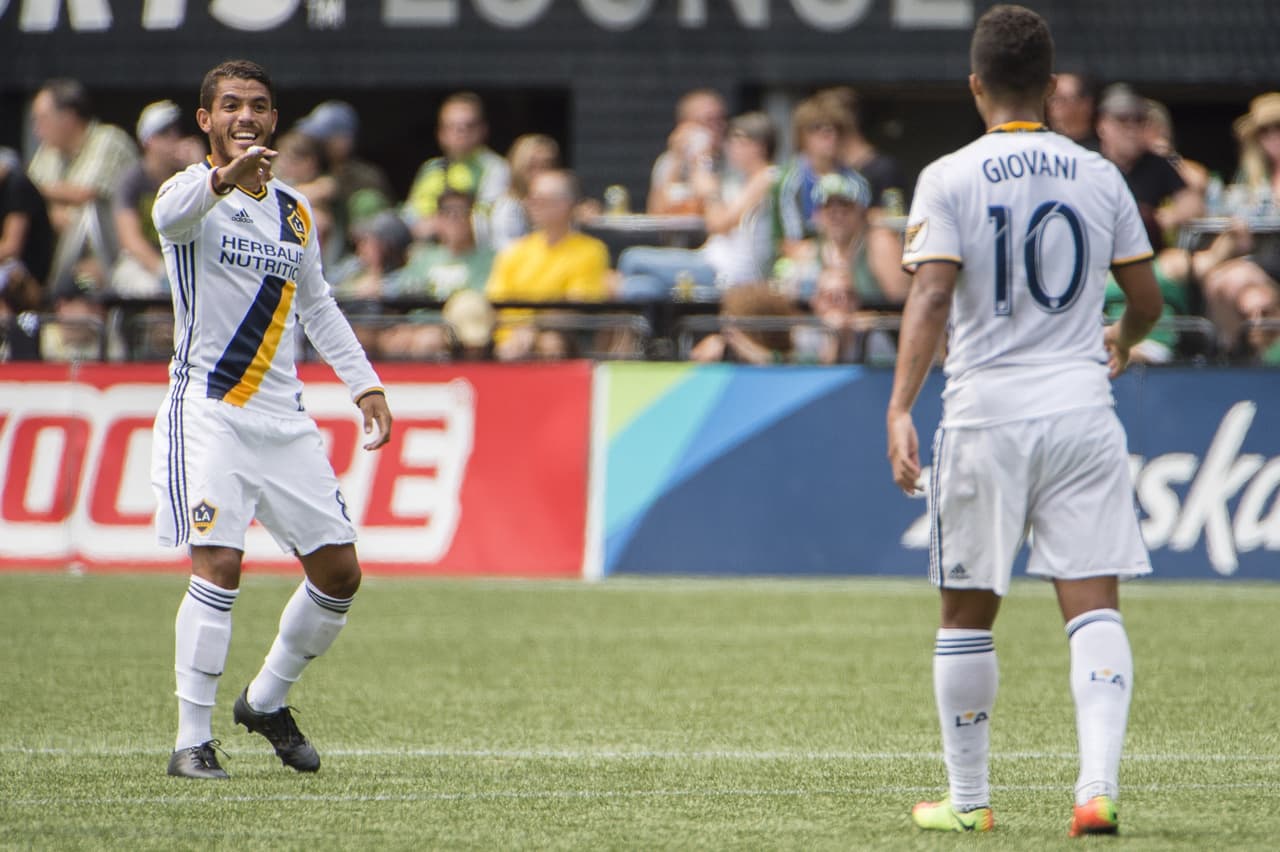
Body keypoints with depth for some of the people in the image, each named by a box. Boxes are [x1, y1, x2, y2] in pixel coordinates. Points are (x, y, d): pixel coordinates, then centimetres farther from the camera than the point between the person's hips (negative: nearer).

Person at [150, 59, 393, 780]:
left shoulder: (295, 210, 13)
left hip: (284, 417, 6)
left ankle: (267, 701, 28)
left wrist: (365, 383, 17)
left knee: (339, 573, 6)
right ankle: (193, 741, -11)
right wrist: (223, 178, -55)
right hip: (208, 410, -6)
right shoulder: (191, 192, -7)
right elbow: (172, 215, -34)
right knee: (219, 567, -18)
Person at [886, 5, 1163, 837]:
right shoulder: (1099, 177, 5)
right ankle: (1099, 784, -15)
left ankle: (968, 798, 17)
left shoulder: (950, 179, -4)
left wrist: (900, 407, -20)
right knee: (1095, 605, -1)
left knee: (968, 614, 10)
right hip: (1082, 409, 2)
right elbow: (1146, 299, 13)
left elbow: (932, 298, -15)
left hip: (986, 412, -2)